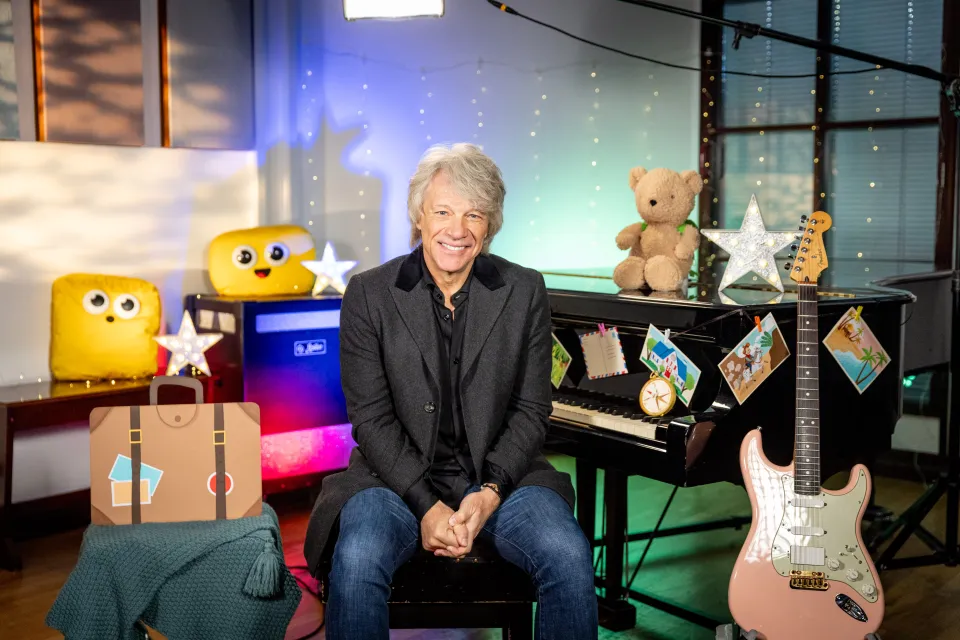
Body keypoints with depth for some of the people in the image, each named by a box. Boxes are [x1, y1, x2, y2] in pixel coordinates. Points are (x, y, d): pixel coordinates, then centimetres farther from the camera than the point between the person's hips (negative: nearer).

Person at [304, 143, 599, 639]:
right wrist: (426, 505, -16)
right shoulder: (369, 294, 0)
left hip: (500, 475, 1)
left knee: (569, 558, -25)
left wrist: (490, 491, -13)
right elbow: (372, 418, -5)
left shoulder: (525, 291, 4)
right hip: (398, 478, -1)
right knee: (357, 561, -30)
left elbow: (531, 410, 3)